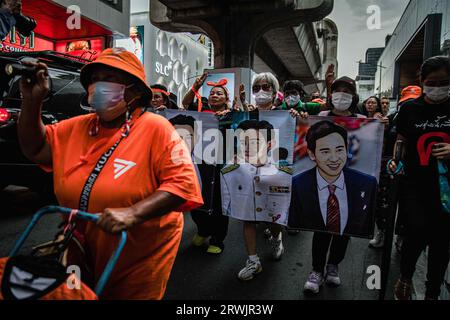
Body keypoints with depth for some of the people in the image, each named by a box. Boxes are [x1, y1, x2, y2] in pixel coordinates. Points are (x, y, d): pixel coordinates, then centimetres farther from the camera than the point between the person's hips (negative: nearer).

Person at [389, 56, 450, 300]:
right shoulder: (409, 109, 2)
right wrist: (395, 161, -8)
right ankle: (405, 276, 11)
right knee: (419, 229, -19)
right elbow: (401, 141, 9)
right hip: (416, 182, -1)